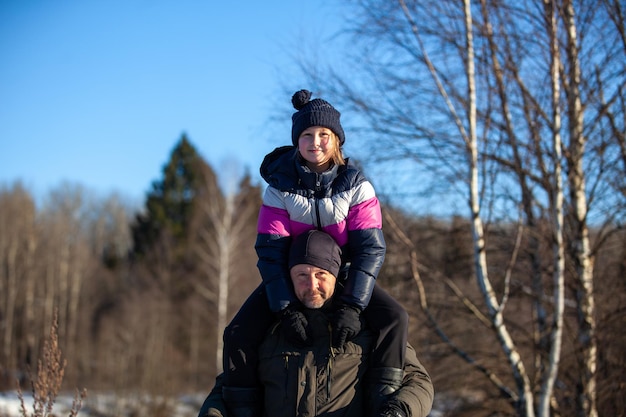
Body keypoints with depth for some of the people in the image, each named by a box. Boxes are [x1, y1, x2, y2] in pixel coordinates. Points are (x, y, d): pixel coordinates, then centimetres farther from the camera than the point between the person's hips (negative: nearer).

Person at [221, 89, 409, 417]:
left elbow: (371, 248, -19)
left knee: (394, 318, -24)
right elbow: (269, 250, -17)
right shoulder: (280, 187, -14)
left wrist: (351, 305, -30)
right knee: (238, 334, -19)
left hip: (344, 274, 0)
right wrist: (287, 309, -29)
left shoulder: (356, 186, -15)